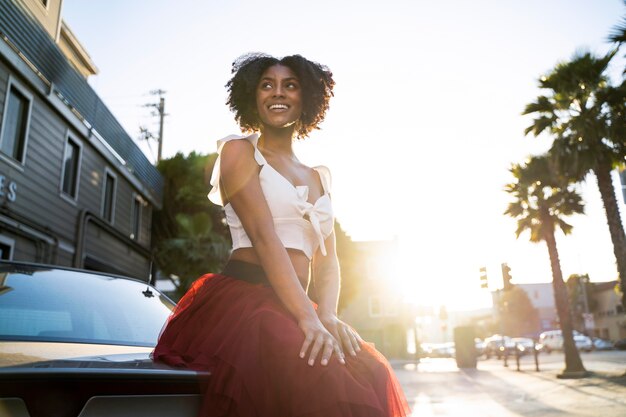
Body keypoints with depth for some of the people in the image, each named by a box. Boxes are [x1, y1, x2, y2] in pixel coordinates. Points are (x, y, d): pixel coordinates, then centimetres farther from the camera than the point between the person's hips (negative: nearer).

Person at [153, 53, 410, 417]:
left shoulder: (320, 177, 21)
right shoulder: (239, 150, 4)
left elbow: (328, 258, 13)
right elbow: (263, 236, -11)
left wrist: (327, 315, -8)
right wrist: (308, 318, -21)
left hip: (293, 311, 6)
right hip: (242, 299, -5)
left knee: (373, 374, -20)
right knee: (322, 378, -32)